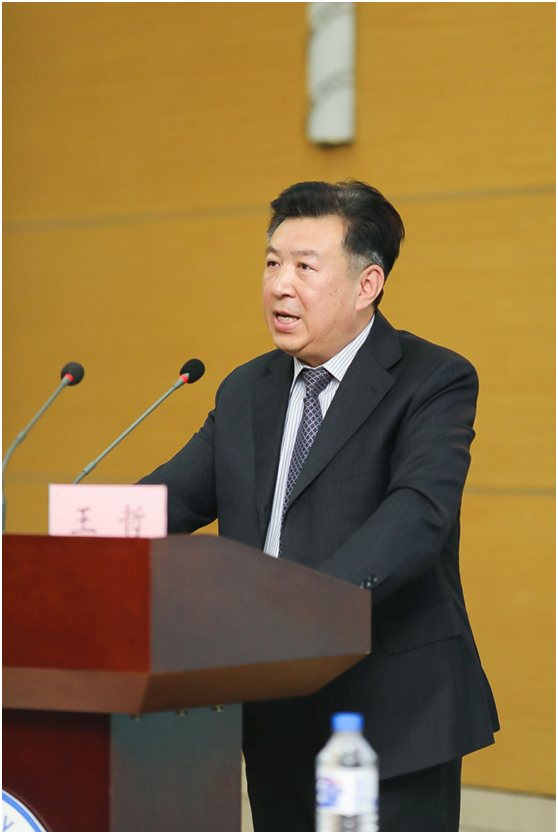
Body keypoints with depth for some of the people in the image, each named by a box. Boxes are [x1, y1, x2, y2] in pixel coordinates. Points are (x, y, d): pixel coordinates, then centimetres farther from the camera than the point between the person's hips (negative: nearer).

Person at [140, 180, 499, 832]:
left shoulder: (432, 381, -6)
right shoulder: (245, 392, 16)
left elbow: (420, 511, -22)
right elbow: (172, 496, 11)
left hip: (392, 711, -6)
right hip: (274, 720, 6)